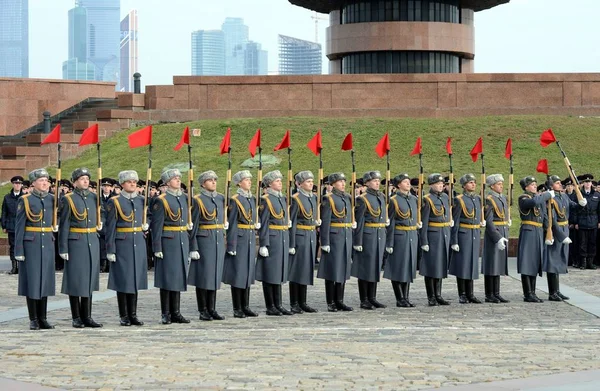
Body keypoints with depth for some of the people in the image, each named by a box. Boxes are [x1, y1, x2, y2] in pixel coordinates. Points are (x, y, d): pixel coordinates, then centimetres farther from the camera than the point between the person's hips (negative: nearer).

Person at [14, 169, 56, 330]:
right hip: (31, 244, -4)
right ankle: (33, 320, 6)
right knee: (31, 279, -1)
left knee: (45, 279, 7)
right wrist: (18, 250, -10)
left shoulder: (52, 199, 8)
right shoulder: (25, 200, -4)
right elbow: (19, 226, -6)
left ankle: (43, 318, 14)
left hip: (48, 243, 4)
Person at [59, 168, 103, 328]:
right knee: (75, 279, -1)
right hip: (75, 243, -5)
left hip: (92, 242, 5)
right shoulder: (68, 199, -5)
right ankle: (77, 318, 6)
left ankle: (87, 317, 12)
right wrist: (63, 248, -12)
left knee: (89, 278, 7)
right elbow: (63, 225, -8)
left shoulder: (94, 197, 9)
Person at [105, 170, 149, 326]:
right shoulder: (114, 202, -4)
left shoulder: (141, 201, 10)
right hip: (122, 245, -5)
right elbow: (110, 227, -6)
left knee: (136, 278, 7)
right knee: (123, 279, -1)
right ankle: (124, 316, 6)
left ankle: (133, 315, 13)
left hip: (139, 244, 5)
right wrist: (110, 250, -11)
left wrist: (146, 226, 5)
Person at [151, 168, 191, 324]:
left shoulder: (184, 198, 12)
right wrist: (157, 247, -15)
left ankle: (176, 313, 15)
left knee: (179, 276, 9)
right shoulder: (161, 200, -8)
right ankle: (165, 314, 3)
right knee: (167, 277, -2)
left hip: (182, 242, 6)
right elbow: (157, 225, -11)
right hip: (168, 242, -6)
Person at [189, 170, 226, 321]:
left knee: (216, 274, 7)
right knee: (203, 275, -2)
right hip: (204, 240, -6)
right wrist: (193, 248, -13)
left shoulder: (221, 198, 10)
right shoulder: (197, 200, -6)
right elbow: (193, 225, -9)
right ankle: (203, 311, 4)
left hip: (219, 240, 6)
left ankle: (212, 309, 13)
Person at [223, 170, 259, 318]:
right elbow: (232, 224, -12)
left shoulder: (252, 199, 13)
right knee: (238, 272, -3)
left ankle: (246, 307, 16)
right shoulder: (235, 200, -9)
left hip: (251, 238, 7)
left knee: (248, 272, 10)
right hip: (240, 238, -7)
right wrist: (231, 245, -15)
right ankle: (237, 309, 2)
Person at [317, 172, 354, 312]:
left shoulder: (347, 198, 13)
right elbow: (325, 222, -12)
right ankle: (331, 303, 2)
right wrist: (325, 243, -16)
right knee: (332, 270, -2)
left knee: (343, 269, 8)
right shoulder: (328, 199, -8)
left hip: (347, 237, 7)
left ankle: (339, 301, 14)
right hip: (334, 237, -7)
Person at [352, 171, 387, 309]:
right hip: (367, 236, -7)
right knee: (365, 267, -1)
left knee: (376, 266, 10)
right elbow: (359, 221, -12)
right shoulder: (363, 199, -9)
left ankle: (372, 298, 16)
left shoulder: (382, 197, 12)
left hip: (380, 236, 7)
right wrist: (357, 242, -15)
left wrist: (384, 236, 16)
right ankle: (364, 300, 3)